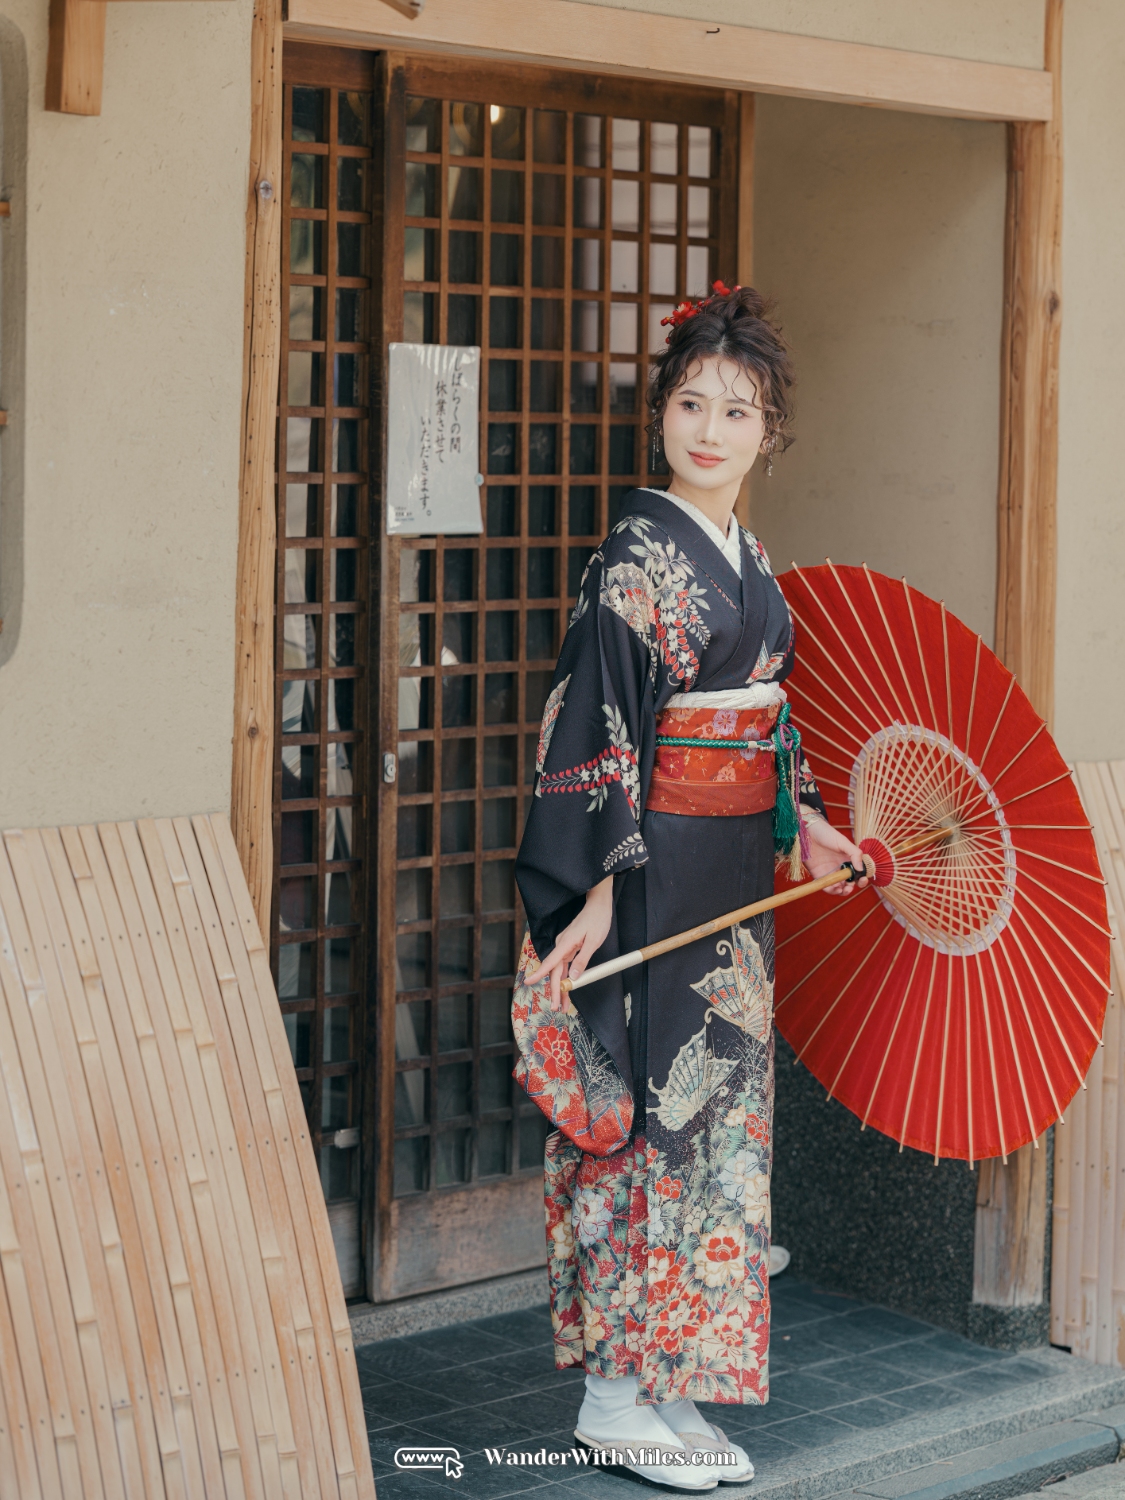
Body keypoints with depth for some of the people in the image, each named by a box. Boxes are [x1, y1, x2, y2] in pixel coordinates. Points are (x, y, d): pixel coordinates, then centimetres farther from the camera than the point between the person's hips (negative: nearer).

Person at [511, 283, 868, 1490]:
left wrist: (802, 820, 16)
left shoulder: (748, 560, 12)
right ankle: (616, 1395, 6)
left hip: (734, 872, 9)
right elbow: (595, 731, -18)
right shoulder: (638, 561, -13)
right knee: (658, 1111, -5)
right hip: (655, 869, -9)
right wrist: (597, 890, -23)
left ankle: (669, 1390, 21)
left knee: (716, 1107, 11)